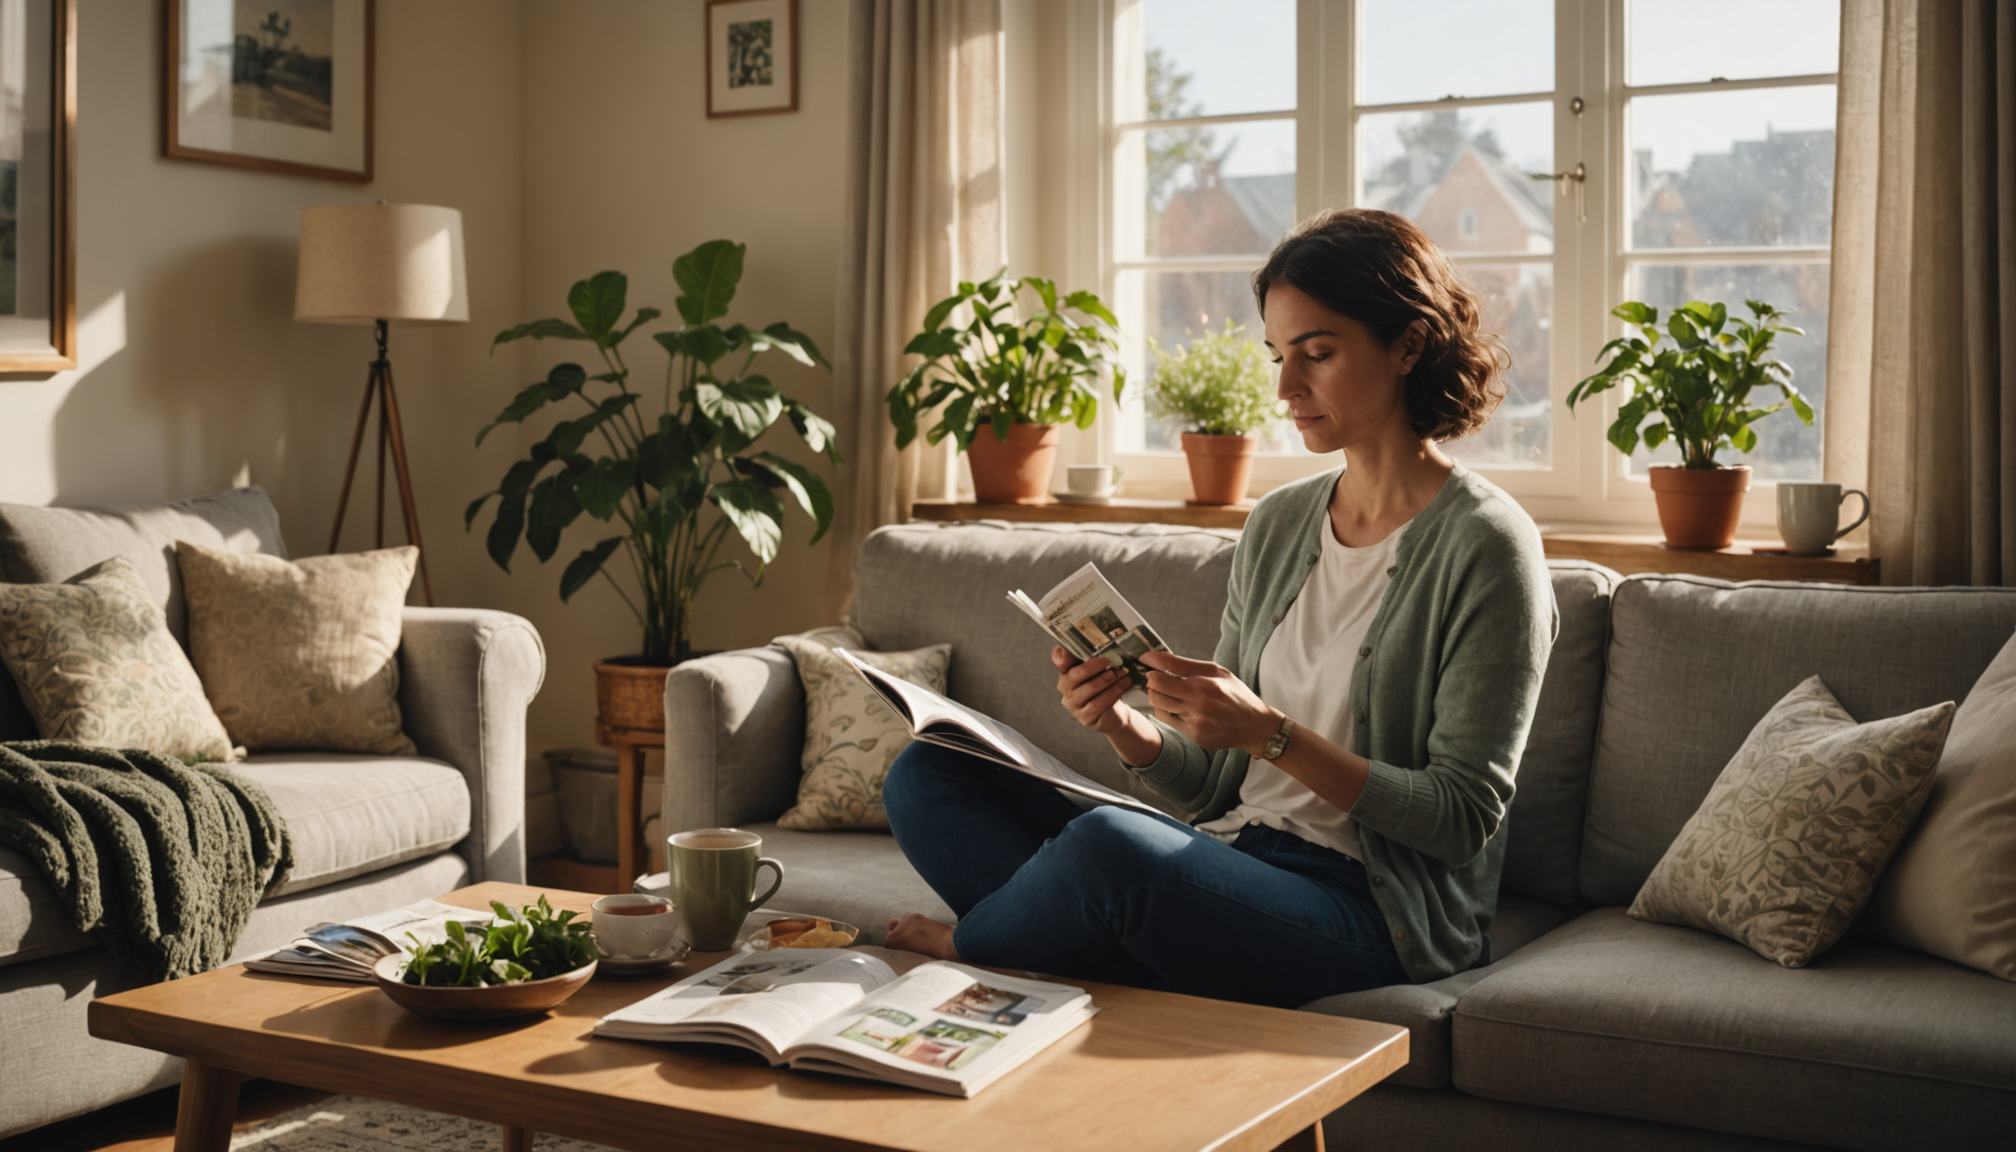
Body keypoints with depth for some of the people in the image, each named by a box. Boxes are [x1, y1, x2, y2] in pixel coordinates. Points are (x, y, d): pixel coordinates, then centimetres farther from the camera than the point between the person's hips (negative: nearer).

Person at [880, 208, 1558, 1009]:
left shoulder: (1485, 545, -9)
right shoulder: (1275, 526, 12)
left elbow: (1463, 819, -13)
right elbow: (1216, 786, 13)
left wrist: (1270, 732, -21)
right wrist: (1127, 729, -9)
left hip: (1369, 908, -7)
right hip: (1236, 856, 7)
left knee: (1108, 843, -34)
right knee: (928, 775, -1)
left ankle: (968, 948, -1)